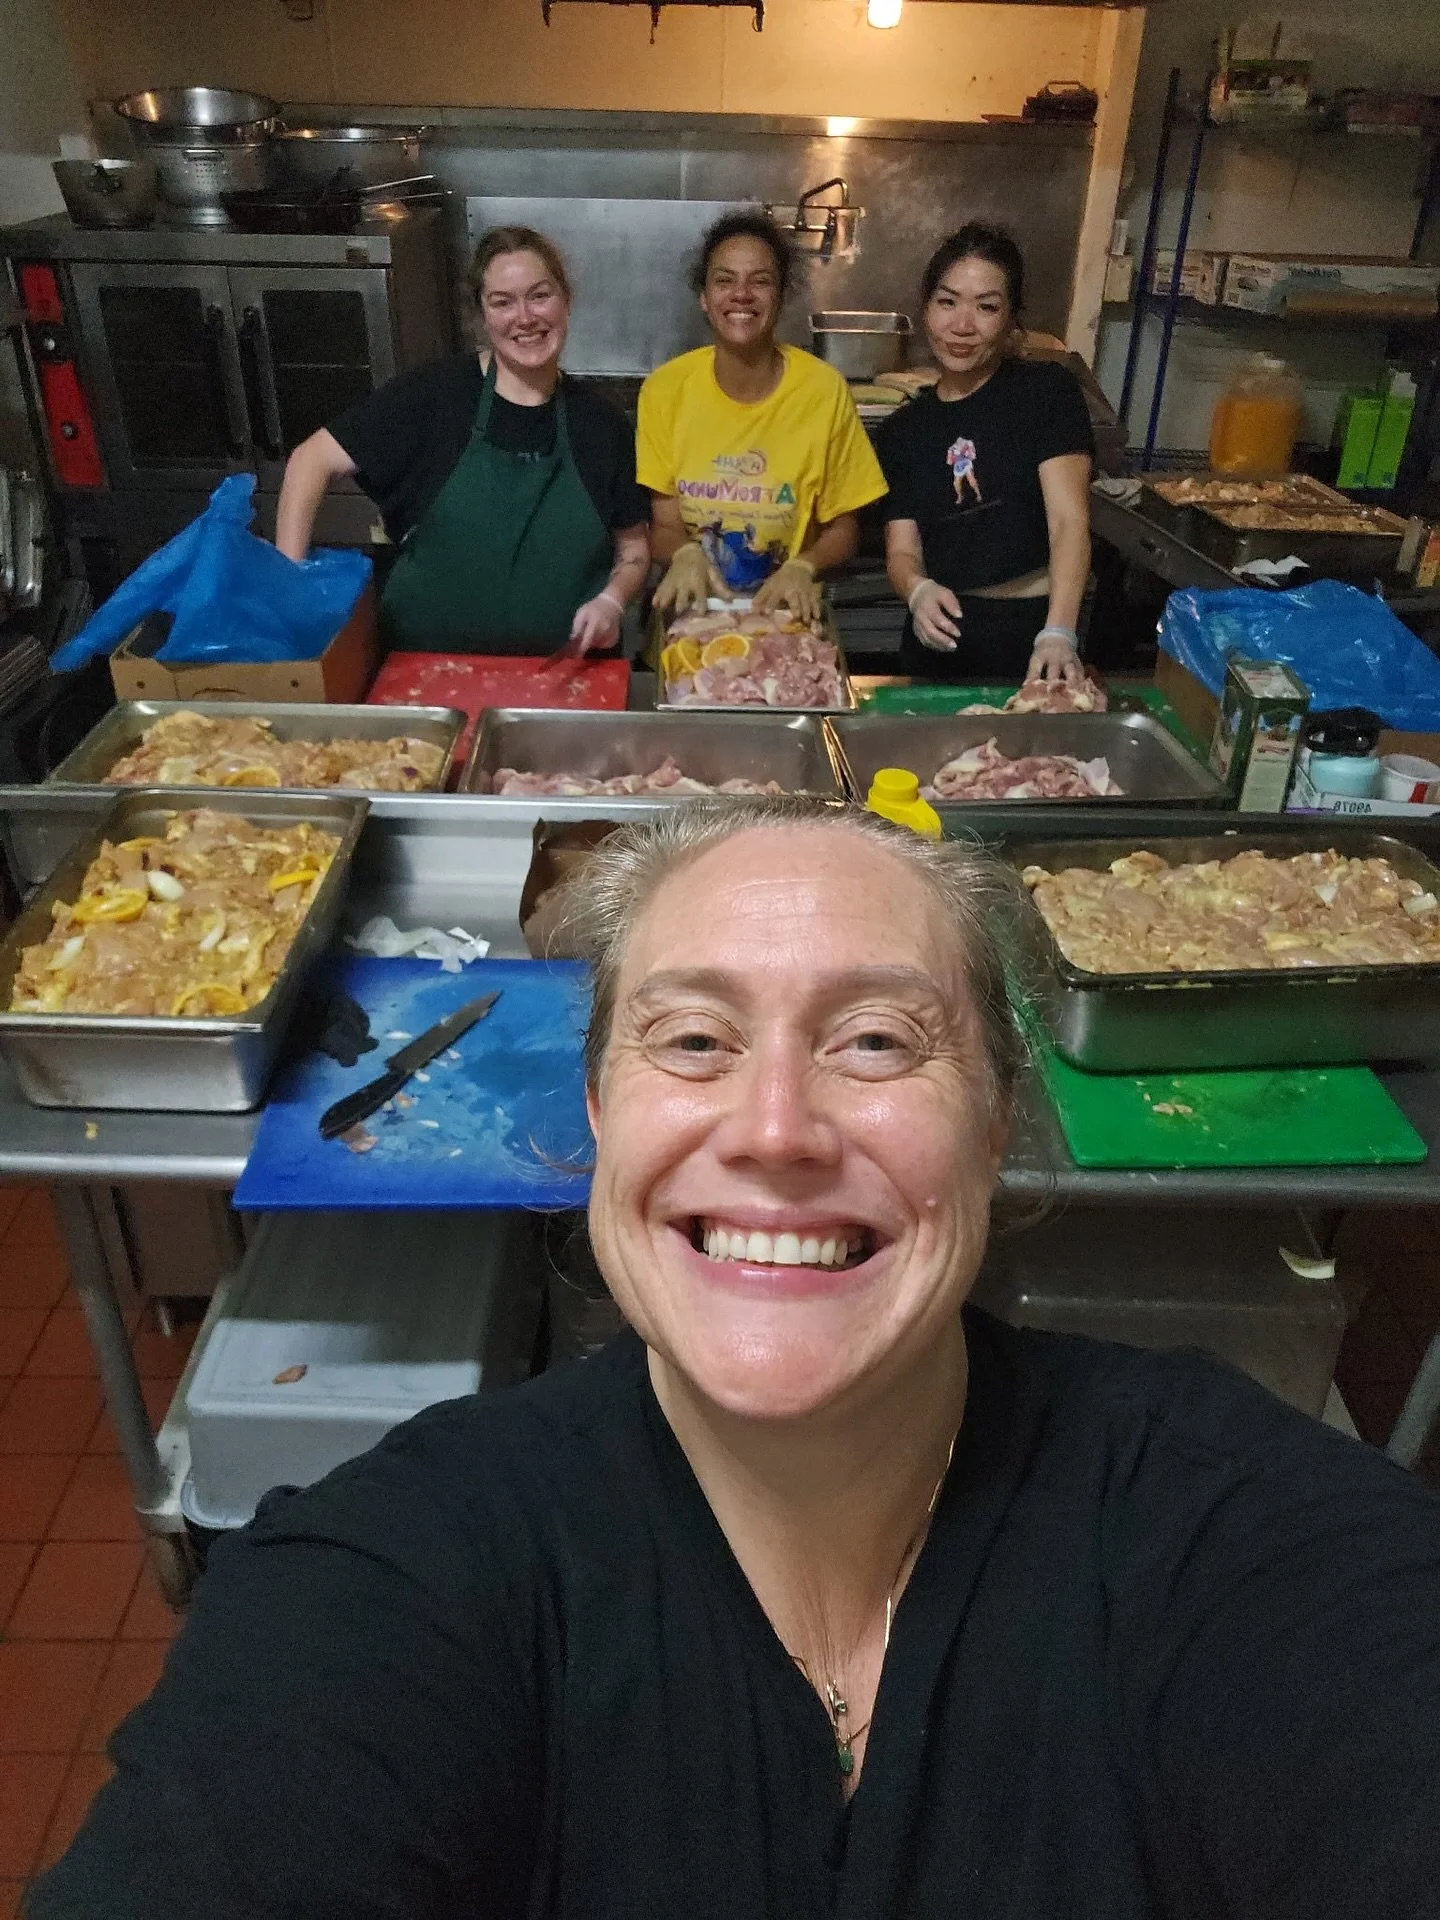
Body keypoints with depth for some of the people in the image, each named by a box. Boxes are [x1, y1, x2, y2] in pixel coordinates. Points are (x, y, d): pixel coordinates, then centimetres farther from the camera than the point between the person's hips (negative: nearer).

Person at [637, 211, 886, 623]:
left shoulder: (824, 390, -4)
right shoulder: (664, 388, -1)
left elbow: (842, 530, 2)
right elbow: (664, 525, 2)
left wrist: (802, 567, -17)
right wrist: (686, 555, -19)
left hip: (786, 619, 0)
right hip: (690, 614, 0)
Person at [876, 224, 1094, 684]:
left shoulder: (1048, 391, -3)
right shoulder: (902, 431, 8)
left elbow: (1069, 519, -15)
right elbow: (901, 550, 0)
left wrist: (1058, 633, -31)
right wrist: (918, 589, -25)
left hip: (1036, 634, -3)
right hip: (944, 641, 3)